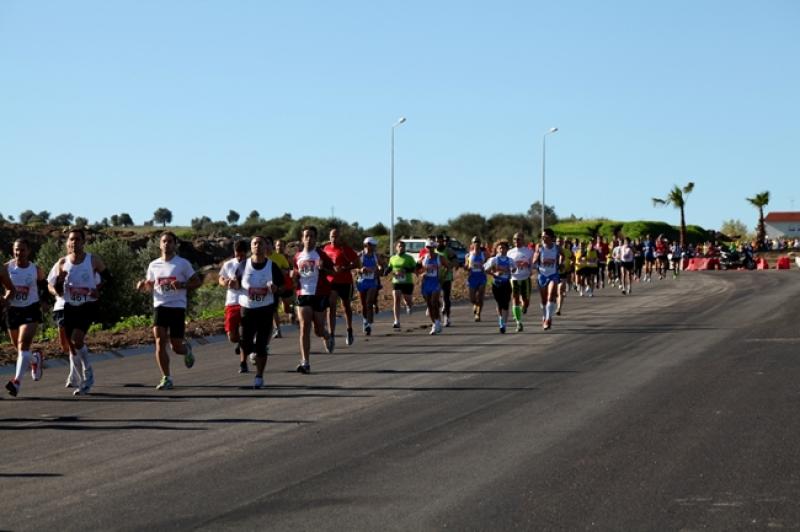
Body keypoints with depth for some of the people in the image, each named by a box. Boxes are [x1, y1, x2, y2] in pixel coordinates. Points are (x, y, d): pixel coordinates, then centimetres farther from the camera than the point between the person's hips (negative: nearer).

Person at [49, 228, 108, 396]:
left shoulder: (93, 260, -5)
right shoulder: (62, 263, 1)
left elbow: (107, 278, 4)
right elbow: (56, 290, 4)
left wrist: (98, 289, -14)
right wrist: (59, 280, -17)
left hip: (88, 306, -4)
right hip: (70, 307, 4)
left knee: (77, 339, -22)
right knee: (72, 346, 6)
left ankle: (88, 374, -4)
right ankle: (83, 381, 21)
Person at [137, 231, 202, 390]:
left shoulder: (182, 263, -1)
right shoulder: (154, 265, 10)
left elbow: (197, 282, 1)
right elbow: (150, 285, 23)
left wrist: (182, 285, -17)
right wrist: (143, 285, -1)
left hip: (177, 307, -2)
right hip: (160, 306, 3)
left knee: (177, 347, 0)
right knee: (160, 342, -13)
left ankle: (187, 349, 38)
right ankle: (166, 378, -5)